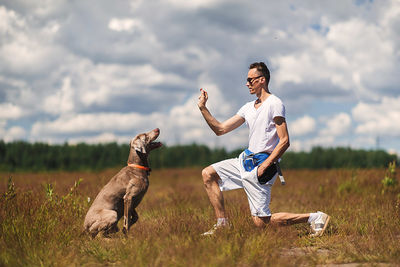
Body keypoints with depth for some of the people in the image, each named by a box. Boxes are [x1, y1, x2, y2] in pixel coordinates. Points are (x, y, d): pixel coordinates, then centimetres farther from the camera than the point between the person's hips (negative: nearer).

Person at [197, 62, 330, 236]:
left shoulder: (274, 104, -12)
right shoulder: (248, 107, 14)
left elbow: (284, 142, -17)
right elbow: (220, 129, 15)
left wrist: (263, 166, -20)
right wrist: (203, 108, 6)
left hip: (262, 164, -9)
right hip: (246, 160, 9)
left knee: (260, 222, -11)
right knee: (208, 174, 4)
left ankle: (314, 217, -2)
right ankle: (222, 224, 5)